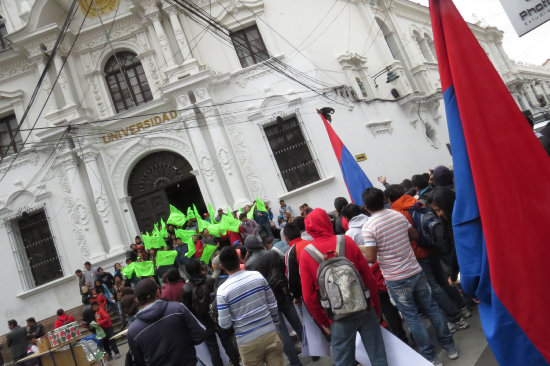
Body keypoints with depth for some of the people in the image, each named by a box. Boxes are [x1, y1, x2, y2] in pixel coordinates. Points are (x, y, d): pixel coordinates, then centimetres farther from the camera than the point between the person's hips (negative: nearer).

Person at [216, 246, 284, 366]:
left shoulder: (222, 290, -12)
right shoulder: (257, 276, -6)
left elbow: (225, 324, -9)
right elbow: (273, 305, 1)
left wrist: (219, 319, 13)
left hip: (248, 342, -1)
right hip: (270, 334, 2)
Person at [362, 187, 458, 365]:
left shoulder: (368, 227, -17)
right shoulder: (399, 215, -1)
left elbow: (371, 258, -19)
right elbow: (415, 236, 11)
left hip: (396, 280, -5)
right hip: (416, 271, 5)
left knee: (412, 317, 9)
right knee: (431, 308, 18)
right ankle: (450, 347, 31)